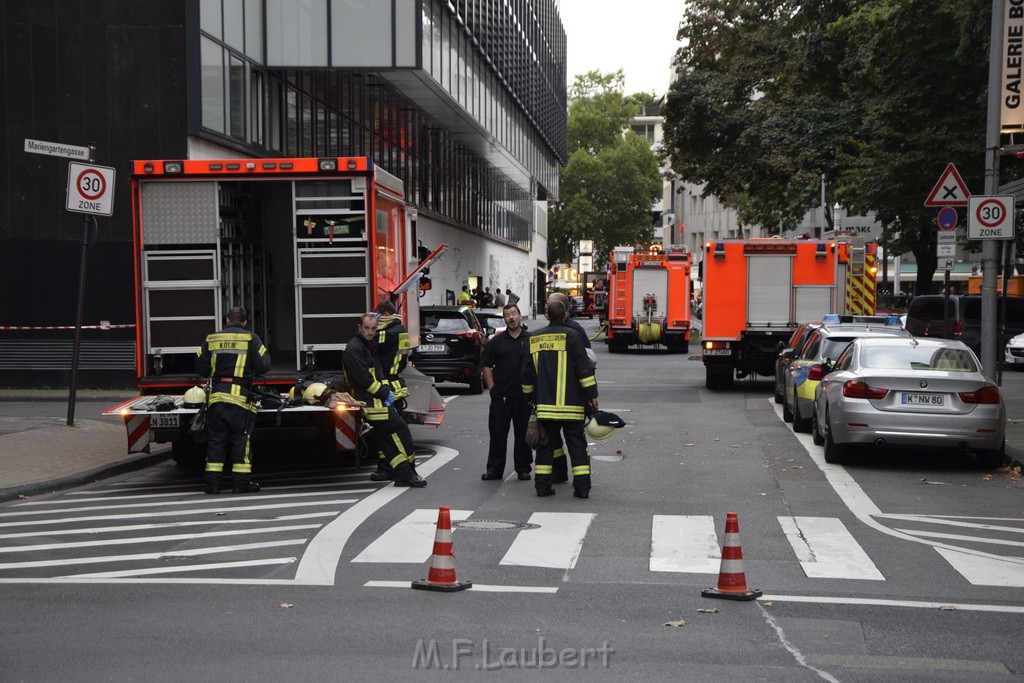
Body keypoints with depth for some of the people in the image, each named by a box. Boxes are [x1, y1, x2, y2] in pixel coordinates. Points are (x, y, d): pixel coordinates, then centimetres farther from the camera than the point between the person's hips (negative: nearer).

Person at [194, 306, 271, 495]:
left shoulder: (211, 339, 9)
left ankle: (213, 483, 9)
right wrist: (265, 354, 18)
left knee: (215, 439, 9)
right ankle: (241, 482, 2)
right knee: (241, 439, 3)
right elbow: (263, 366, -3)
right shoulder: (250, 339, -1)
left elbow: (201, 368, 12)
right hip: (240, 395, -3)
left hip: (216, 396, 3)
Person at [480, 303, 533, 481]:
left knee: (523, 435, 6)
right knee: (497, 433, 3)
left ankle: (523, 469, 15)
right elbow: (487, 366, 8)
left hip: (524, 398, -1)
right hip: (501, 397, 1)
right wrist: (492, 388, -1)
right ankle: (494, 469, 11)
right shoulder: (496, 341, 7)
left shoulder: (531, 340, 5)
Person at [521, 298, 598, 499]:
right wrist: (591, 395, -5)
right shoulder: (570, 336, -6)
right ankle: (582, 486, -1)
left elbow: (527, 373, 15)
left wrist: (530, 397, 26)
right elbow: (584, 368, -10)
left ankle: (542, 484, 8)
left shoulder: (535, 339, 9)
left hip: (544, 405, 4)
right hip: (571, 405, -3)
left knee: (546, 444, 11)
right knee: (576, 443, 2)